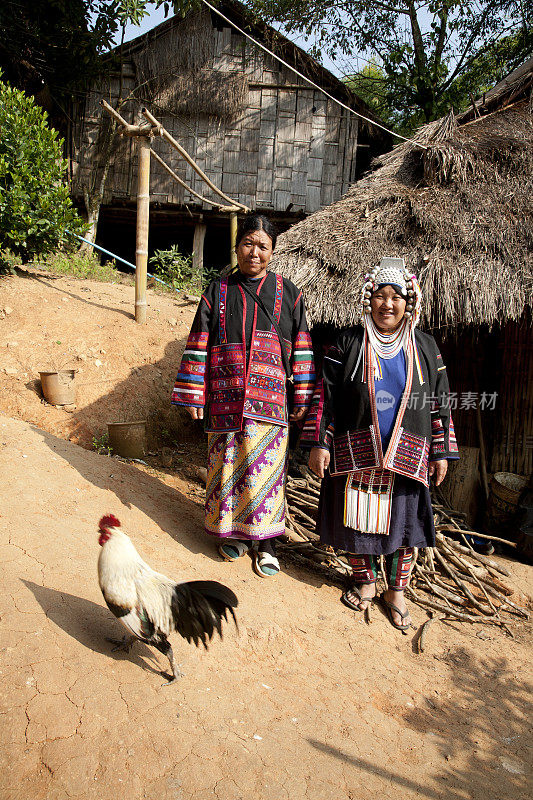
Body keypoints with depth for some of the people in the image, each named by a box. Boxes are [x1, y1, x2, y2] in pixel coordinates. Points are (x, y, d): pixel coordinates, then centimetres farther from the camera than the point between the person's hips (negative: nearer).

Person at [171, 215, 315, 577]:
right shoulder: (219, 290, 6)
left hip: (269, 399, -1)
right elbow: (199, 344, 4)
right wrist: (193, 395, -1)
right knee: (228, 464, 8)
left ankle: (265, 540, 17)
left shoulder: (288, 293, 6)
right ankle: (232, 532, 27)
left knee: (266, 466, 2)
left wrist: (302, 398, 1)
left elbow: (302, 349, 5)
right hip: (226, 398, 1)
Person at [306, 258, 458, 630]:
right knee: (358, 515, 7)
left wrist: (442, 452, 5)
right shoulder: (349, 344, 0)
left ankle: (396, 591, 25)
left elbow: (438, 403, 8)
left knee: (402, 519, 7)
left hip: (406, 455, 1)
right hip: (356, 452, -1)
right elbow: (326, 394, -1)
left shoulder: (425, 347, 5)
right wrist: (319, 443, -7)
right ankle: (365, 582, 29)